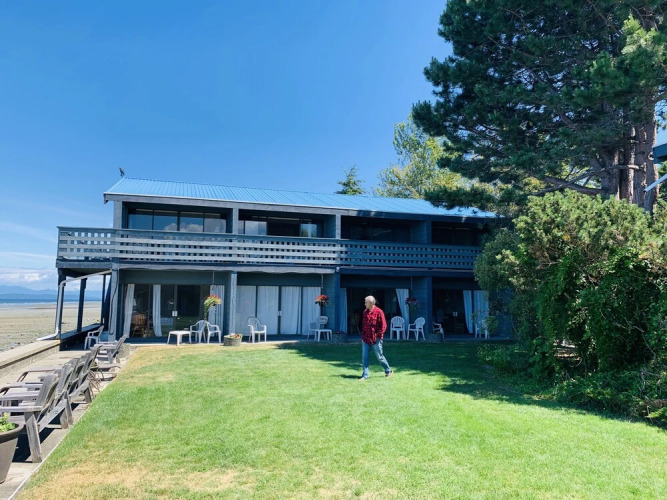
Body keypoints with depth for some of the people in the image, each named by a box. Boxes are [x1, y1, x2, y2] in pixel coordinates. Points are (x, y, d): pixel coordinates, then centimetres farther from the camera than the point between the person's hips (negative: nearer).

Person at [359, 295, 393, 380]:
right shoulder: (365, 312, 8)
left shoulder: (379, 312, -12)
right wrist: (363, 335, 10)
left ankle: (388, 371, 27)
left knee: (379, 356, 6)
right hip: (365, 339, 6)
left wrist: (378, 336, -15)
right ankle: (365, 375, 9)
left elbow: (383, 326, -12)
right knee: (364, 357, 2)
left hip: (375, 340, -6)